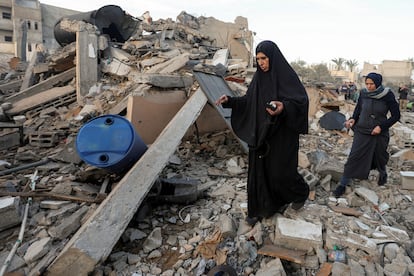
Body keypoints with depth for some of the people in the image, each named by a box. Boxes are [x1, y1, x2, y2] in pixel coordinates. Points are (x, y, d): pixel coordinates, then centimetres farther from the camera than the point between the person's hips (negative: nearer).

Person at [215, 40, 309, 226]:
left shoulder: (286, 75, -11)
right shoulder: (259, 77, 8)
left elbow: (301, 100, -20)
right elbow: (248, 101, 13)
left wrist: (284, 107, -39)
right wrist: (229, 101, 0)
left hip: (281, 134, -6)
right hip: (260, 134, 6)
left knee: (281, 171, 4)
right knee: (258, 170, 8)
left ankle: (301, 192, 36)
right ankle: (260, 209, 23)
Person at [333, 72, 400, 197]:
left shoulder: (387, 96, -13)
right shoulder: (363, 94, -7)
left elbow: (396, 115, -6)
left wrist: (381, 126, -16)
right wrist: (353, 119, -10)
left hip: (379, 133, -1)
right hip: (362, 131, 1)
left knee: (380, 156, 19)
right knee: (354, 157, -4)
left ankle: (383, 174, 52)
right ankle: (342, 185, 3)